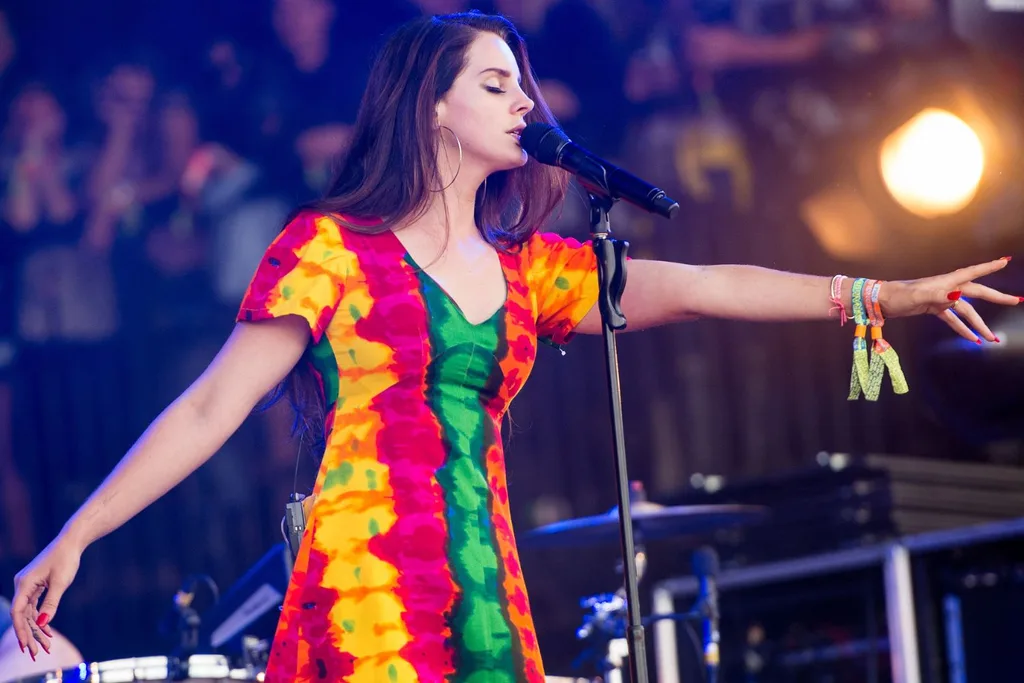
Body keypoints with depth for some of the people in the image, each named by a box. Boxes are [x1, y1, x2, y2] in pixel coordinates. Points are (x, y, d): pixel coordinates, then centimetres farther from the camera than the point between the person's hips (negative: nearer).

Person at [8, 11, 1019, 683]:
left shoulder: (525, 272, 18)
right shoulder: (332, 248, 3)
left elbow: (694, 290, 10)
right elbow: (210, 409, 1)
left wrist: (889, 295, 1)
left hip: (485, 602, 6)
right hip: (366, 588, -6)